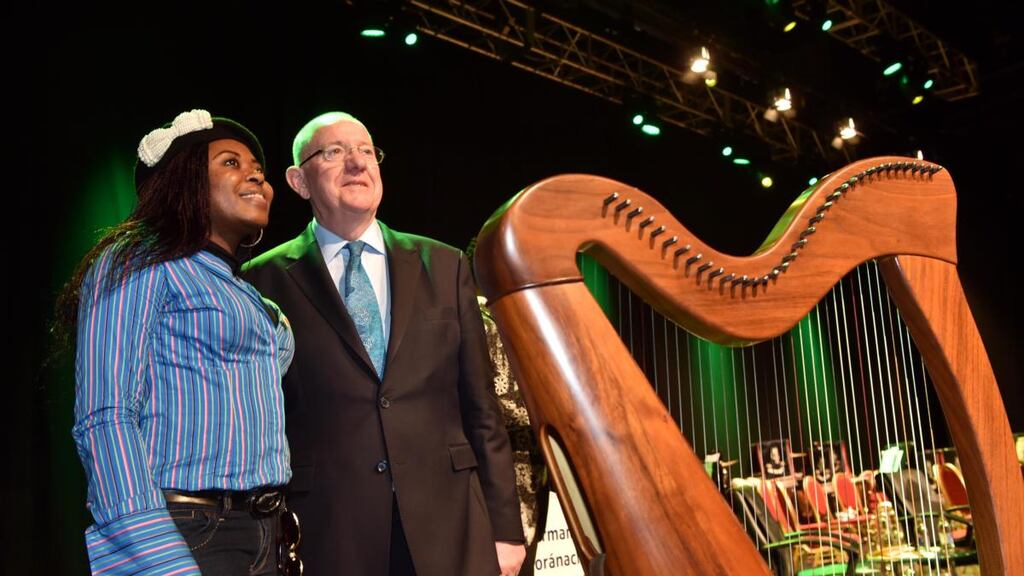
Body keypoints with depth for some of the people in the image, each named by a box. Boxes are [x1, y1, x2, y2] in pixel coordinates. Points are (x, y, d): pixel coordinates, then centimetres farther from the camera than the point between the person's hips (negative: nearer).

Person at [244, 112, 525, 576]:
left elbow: (480, 407, 6)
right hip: (327, 531, -1)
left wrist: (504, 526, 4)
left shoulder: (444, 265, 7)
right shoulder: (267, 280, 1)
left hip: (449, 522, 2)